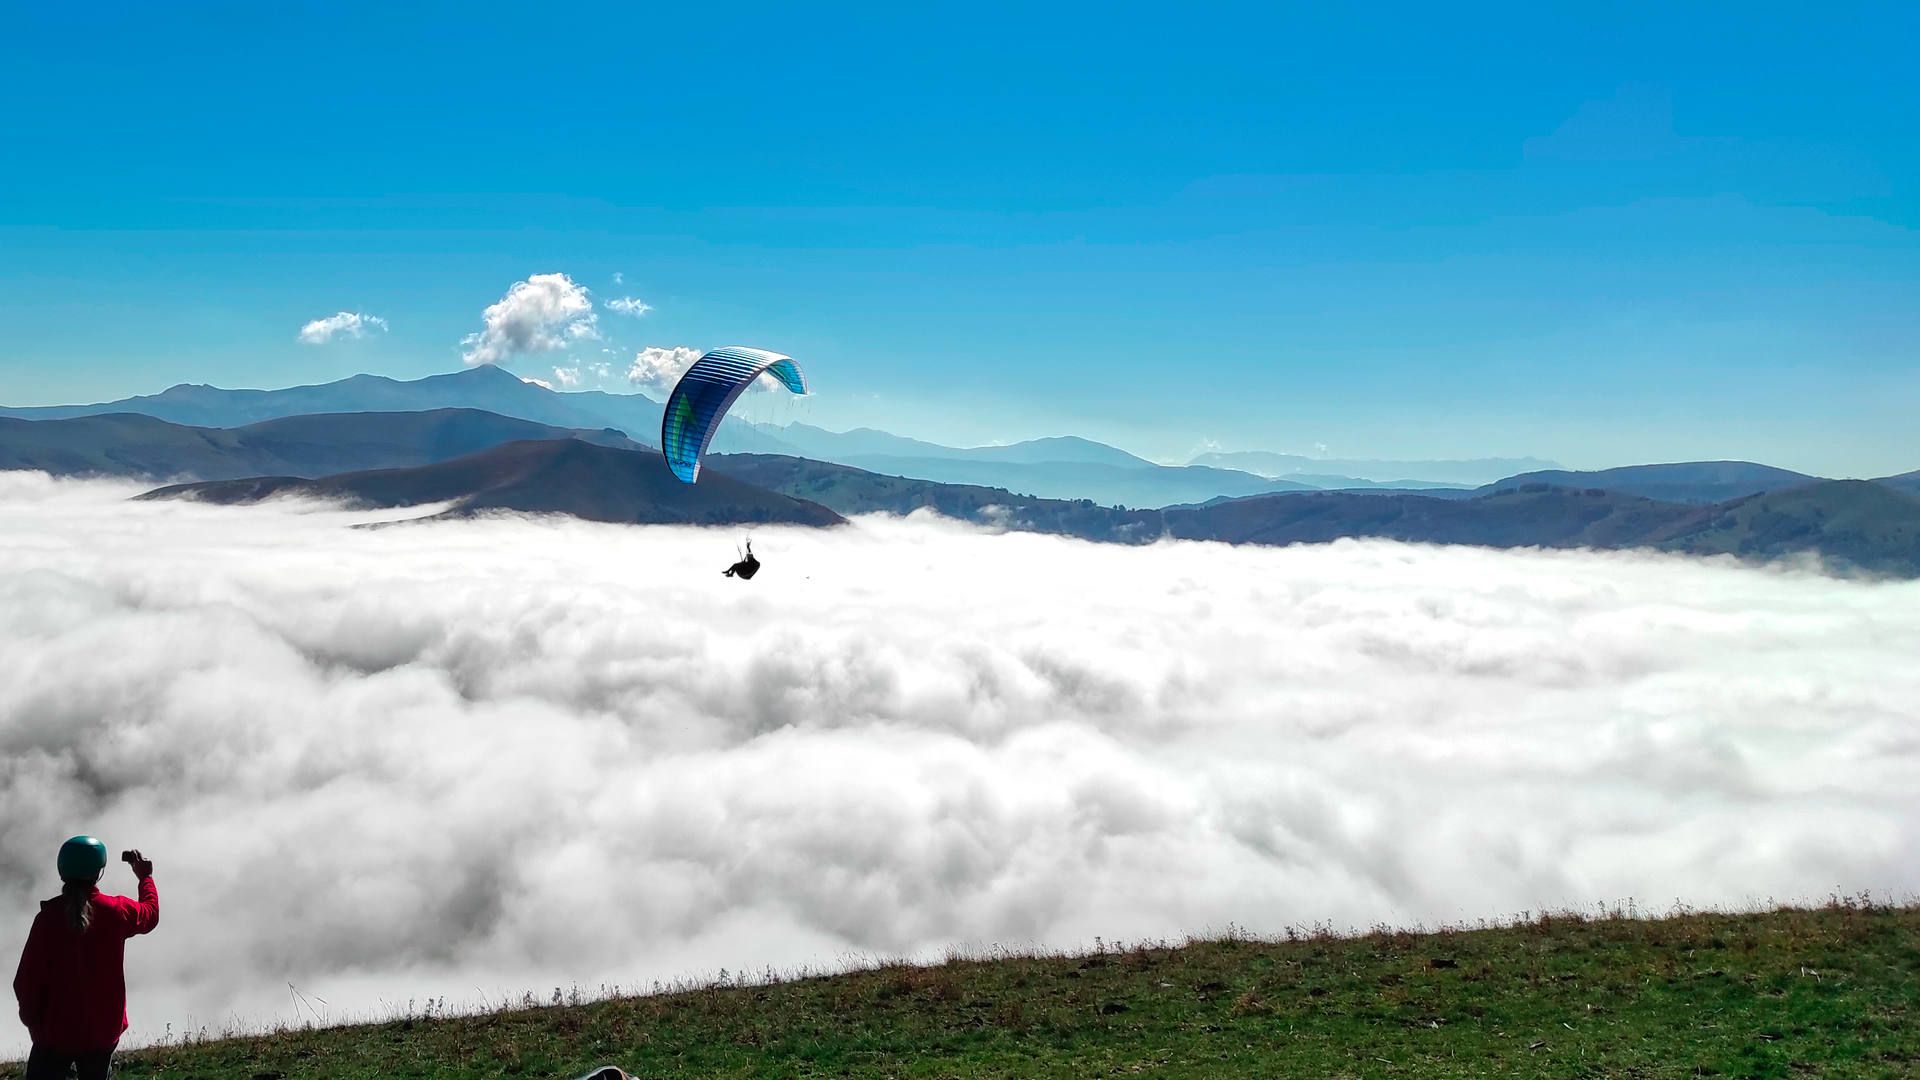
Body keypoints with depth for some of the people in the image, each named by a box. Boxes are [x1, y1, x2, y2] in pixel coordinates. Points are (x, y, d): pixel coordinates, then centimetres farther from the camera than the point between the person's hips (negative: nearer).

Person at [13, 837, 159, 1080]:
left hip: (55, 1032, -2)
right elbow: (151, 913, 14)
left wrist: (31, 1019, 6)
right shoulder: (116, 911, -10)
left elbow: (26, 980, -10)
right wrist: (146, 876, 30)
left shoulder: (48, 917, -15)